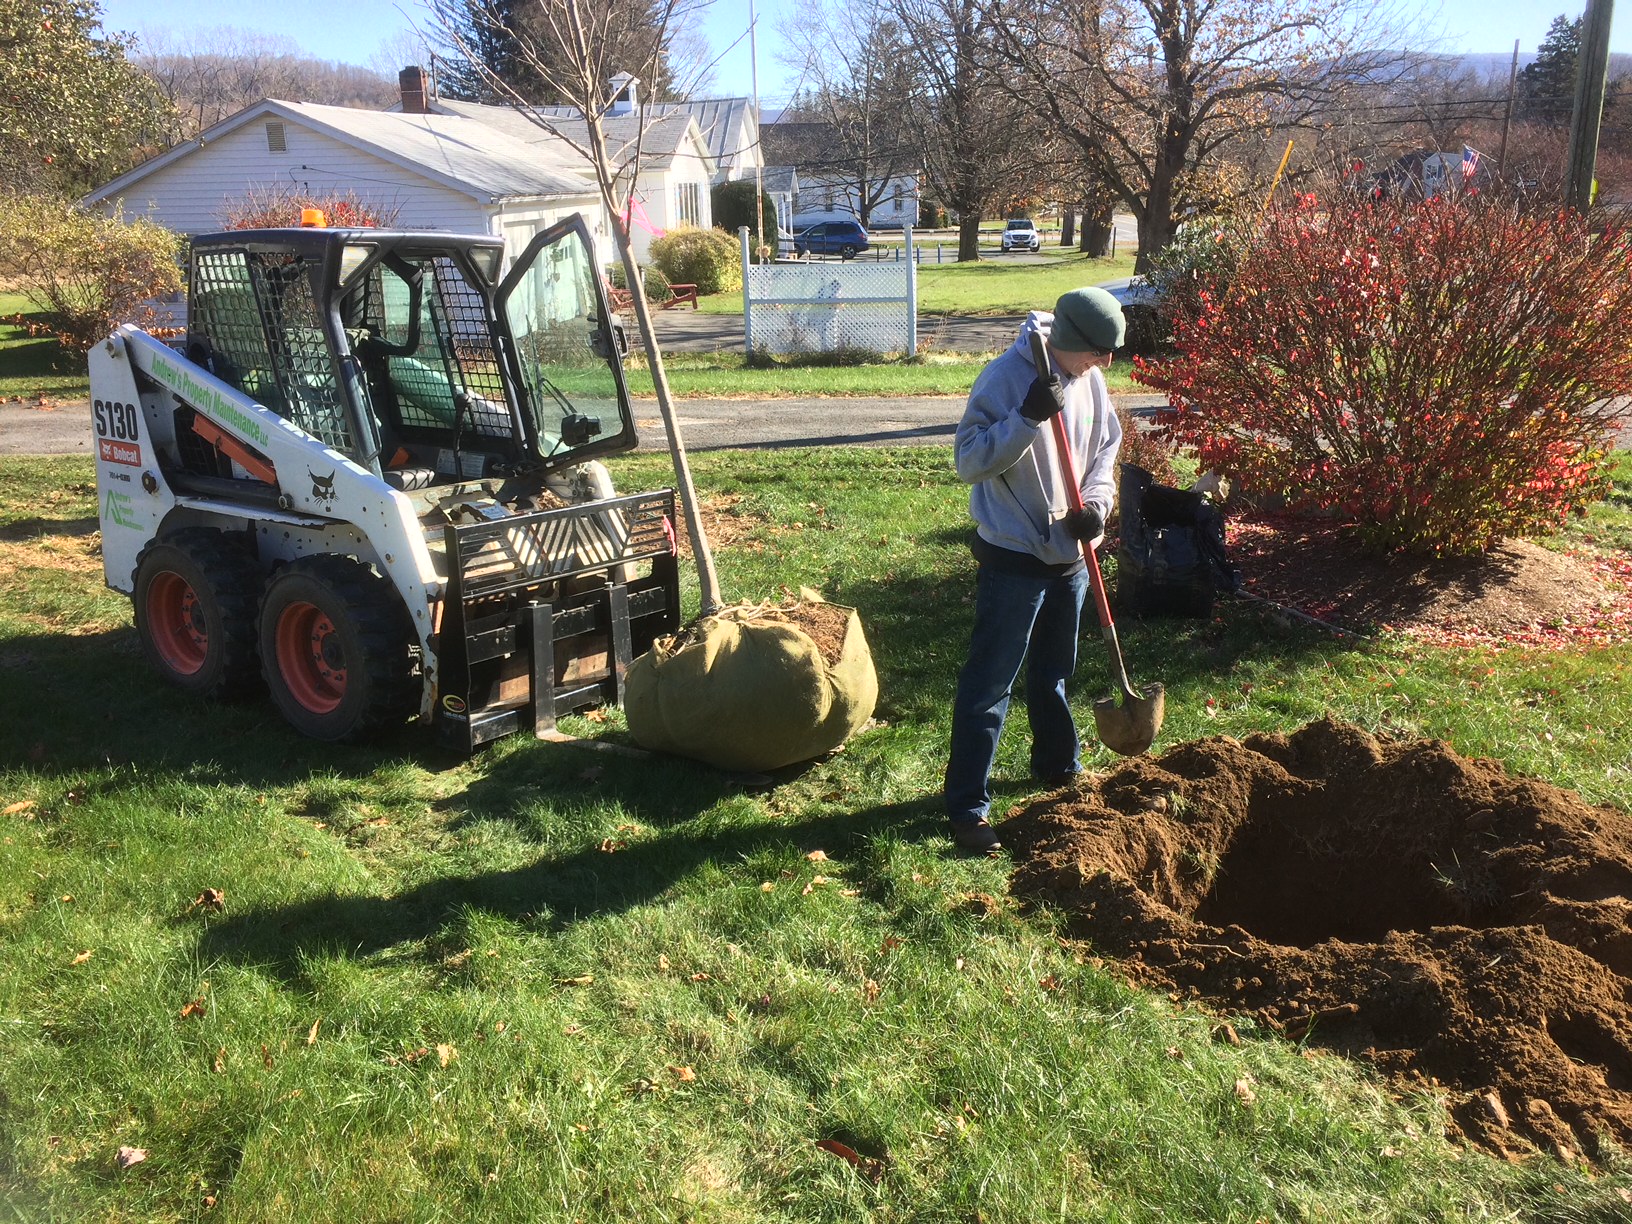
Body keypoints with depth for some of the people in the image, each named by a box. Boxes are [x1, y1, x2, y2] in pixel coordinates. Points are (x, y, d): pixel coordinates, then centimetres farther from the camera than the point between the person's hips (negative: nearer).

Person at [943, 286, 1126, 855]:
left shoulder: (1089, 379, 1)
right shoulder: (1006, 376, -20)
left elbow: (1107, 445, 13)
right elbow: (969, 460, -22)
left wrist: (1096, 503, -5)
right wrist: (1027, 417, -34)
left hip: (1069, 554, 7)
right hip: (1012, 557, -7)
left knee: (1054, 670, 24)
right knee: (989, 682, -2)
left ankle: (1057, 766, 45)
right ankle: (968, 805, 6)